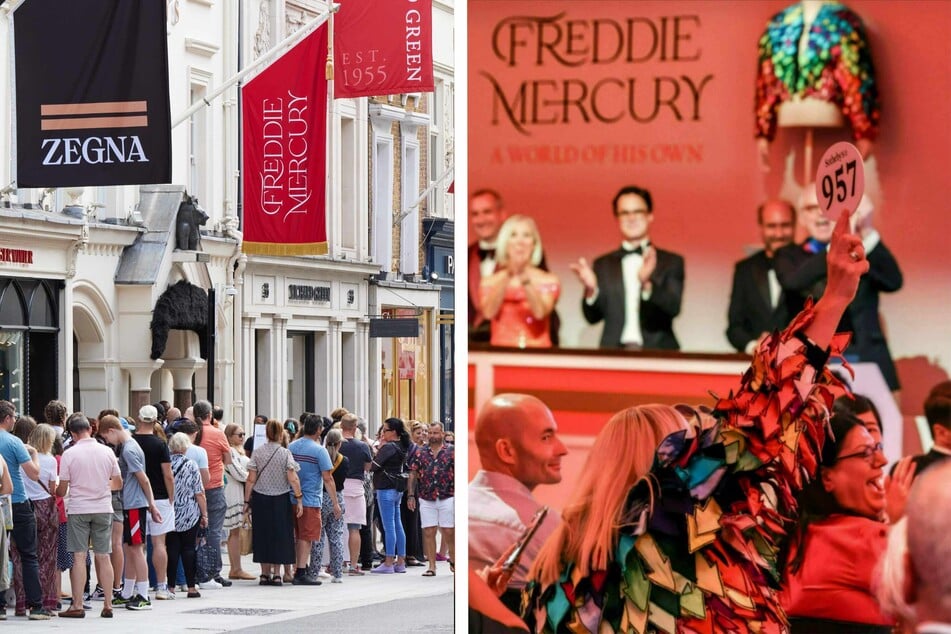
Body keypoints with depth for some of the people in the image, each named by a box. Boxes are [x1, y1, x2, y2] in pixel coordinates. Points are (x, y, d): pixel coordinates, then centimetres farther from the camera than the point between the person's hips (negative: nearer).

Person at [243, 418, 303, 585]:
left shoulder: (257, 453, -2)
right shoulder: (285, 453, -6)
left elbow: (251, 480, -3)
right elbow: (293, 479, -12)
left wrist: (247, 501, 2)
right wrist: (299, 499, -8)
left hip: (260, 498, 1)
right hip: (281, 500, -1)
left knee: (263, 535, 9)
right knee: (279, 535, 6)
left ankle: (265, 573, 9)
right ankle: (276, 574, 4)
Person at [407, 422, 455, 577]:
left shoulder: (451, 452, 2)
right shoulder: (420, 452, 8)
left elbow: (458, 473, 2)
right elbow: (413, 474, 8)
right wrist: (411, 495, 0)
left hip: (447, 498, -2)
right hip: (426, 499, 2)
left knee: (449, 532, 1)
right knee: (428, 532, 0)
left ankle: (454, 561, 18)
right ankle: (431, 566, 4)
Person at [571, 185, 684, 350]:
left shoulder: (672, 262, 8)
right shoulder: (603, 264, 13)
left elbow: (673, 308, -7)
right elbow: (593, 317, 6)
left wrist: (647, 284, -24)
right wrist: (591, 290, -14)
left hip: (657, 352, -1)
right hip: (613, 353, 1)